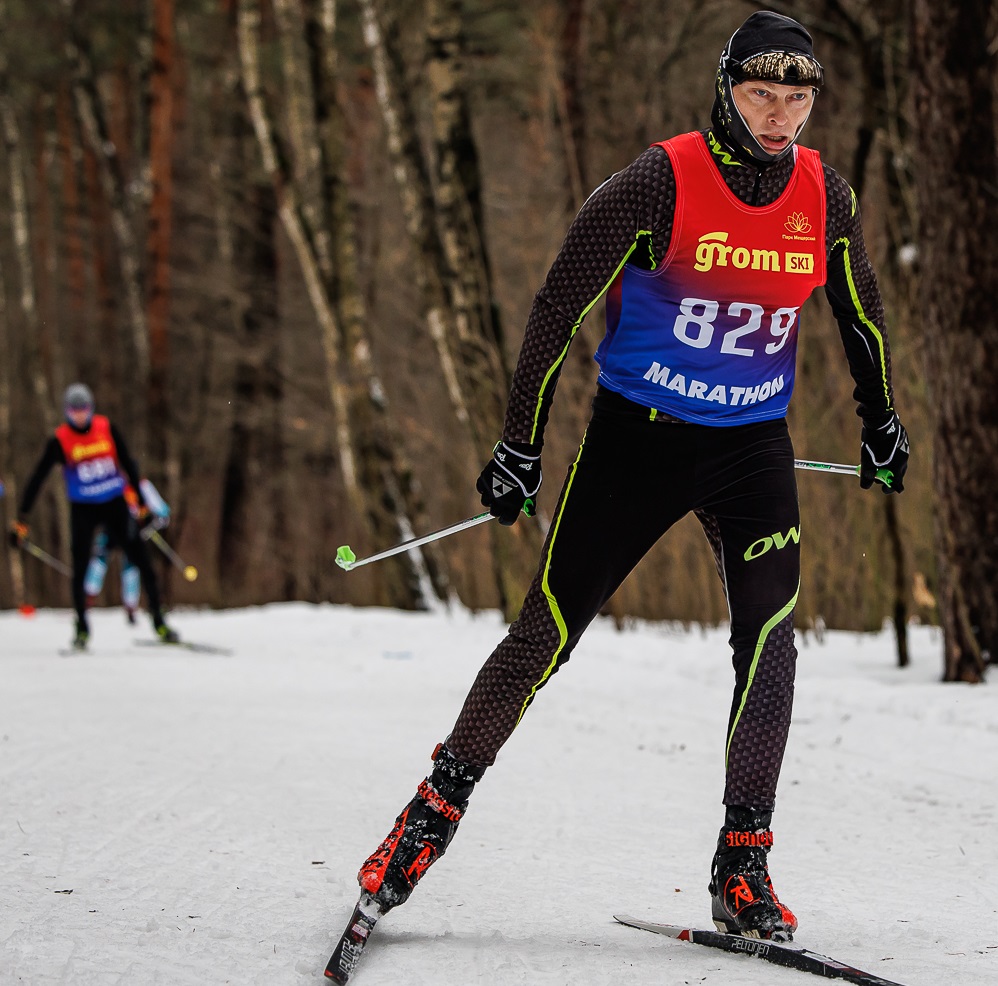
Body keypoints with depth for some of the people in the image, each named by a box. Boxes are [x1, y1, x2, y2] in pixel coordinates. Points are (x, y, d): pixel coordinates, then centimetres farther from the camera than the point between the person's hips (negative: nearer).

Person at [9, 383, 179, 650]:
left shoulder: (106, 429, -4)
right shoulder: (60, 440, -10)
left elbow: (127, 463, 7)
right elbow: (37, 478, -7)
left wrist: (141, 501, 9)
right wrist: (22, 518, -10)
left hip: (115, 505, 1)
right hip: (82, 509, -1)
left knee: (141, 560, -3)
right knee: (80, 567, -3)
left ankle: (159, 621, 4)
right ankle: (82, 627, 12)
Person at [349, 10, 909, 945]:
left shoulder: (824, 194, -3)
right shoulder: (659, 183, -16)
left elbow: (859, 310, 17)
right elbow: (558, 308, -11)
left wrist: (880, 422, 25)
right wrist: (520, 446, -12)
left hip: (753, 445, 3)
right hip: (636, 436, -3)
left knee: (771, 638, -13)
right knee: (547, 631, -3)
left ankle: (742, 867, -6)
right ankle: (436, 809, 14)